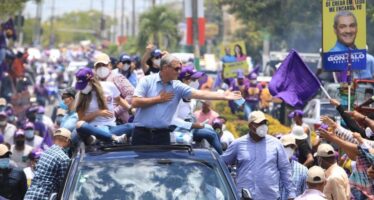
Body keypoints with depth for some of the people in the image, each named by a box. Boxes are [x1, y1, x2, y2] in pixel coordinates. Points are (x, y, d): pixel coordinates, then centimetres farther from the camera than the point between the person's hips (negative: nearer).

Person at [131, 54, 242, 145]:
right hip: (142, 133, -2)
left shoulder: (178, 87, 3)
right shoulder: (147, 81, -2)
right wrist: (159, 99, -8)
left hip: (162, 134, 2)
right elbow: (135, 102, -10)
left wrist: (223, 96, -14)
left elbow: (200, 94, -4)